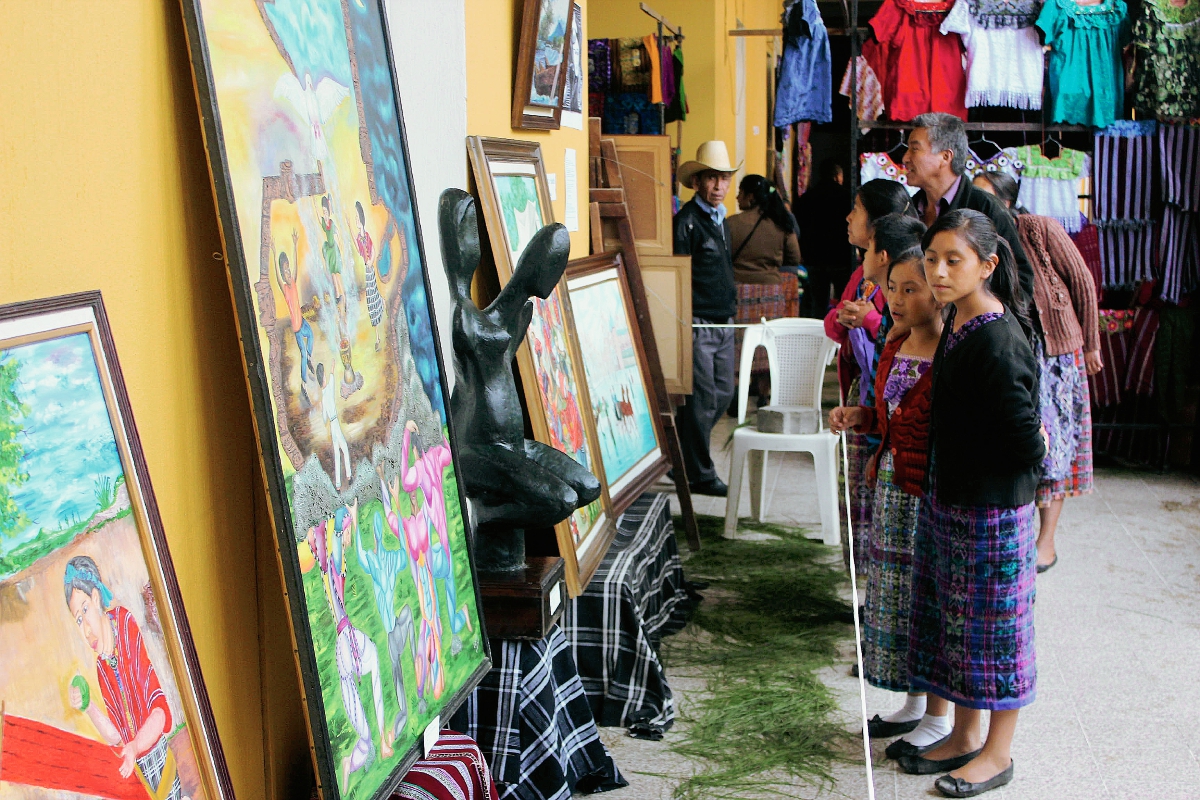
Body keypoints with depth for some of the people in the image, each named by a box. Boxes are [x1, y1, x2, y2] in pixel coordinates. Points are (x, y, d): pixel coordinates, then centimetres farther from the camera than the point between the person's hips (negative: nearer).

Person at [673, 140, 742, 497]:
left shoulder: (720, 219, 16)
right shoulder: (687, 221, -11)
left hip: (724, 324, 9)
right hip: (698, 325, -9)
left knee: (723, 394, 12)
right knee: (702, 400, -3)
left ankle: (681, 457, 26)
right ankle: (700, 474, 8)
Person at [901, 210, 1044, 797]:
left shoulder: (998, 341, -24)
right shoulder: (958, 322, 4)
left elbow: (1027, 445, -23)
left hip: (993, 512, -9)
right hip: (948, 500, 9)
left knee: (993, 626, 6)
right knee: (953, 619, 18)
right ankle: (963, 738, 33)